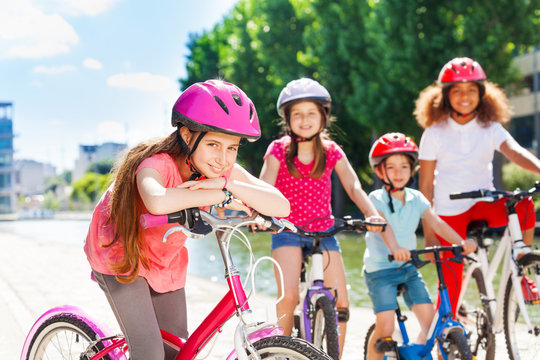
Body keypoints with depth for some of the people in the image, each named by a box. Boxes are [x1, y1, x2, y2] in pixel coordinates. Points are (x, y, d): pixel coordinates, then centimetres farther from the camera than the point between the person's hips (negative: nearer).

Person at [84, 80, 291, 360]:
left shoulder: (224, 172, -18)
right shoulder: (156, 164, -34)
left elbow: (281, 206, -27)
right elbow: (157, 201, -60)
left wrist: (228, 184, -40)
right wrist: (220, 196, -47)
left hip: (166, 261, 6)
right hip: (121, 254, -6)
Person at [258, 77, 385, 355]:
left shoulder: (332, 152, 3)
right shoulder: (279, 150, -3)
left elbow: (353, 186, -7)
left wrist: (372, 214, -24)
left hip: (323, 232, 2)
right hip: (288, 231, -2)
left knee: (341, 303, -6)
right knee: (288, 296, -22)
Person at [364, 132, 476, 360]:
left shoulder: (416, 199, 6)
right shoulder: (376, 199, -8)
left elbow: (436, 223, -7)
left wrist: (461, 242, -24)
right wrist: (394, 247, -48)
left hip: (409, 268, 5)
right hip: (380, 269, -5)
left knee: (430, 319, -7)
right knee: (385, 327, -13)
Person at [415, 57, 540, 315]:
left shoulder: (491, 129, 0)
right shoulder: (434, 133, -4)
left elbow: (515, 152, -20)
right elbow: (426, 186, -2)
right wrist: (429, 233, -6)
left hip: (484, 203, 2)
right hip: (449, 211, -1)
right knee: (451, 283, -4)